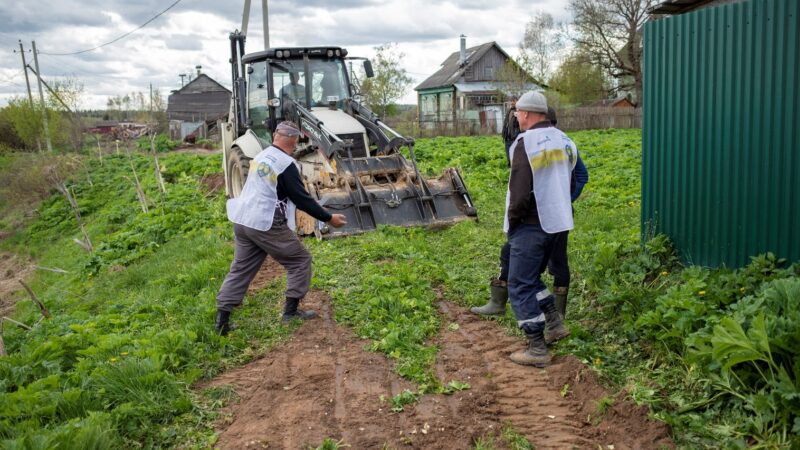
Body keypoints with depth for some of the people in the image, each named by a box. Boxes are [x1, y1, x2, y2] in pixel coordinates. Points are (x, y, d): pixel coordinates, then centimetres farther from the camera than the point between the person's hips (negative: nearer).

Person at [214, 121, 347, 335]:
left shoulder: (260, 156, 11)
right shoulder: (286, 164, -14)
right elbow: (302, 199, -13)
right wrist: (329, 218, -4)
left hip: (242, 220, 8)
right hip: (266, 224, -8)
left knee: (240, 269, 12)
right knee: (300, 260, 8)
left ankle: (222, 321, 9)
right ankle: (291, 311, 12)